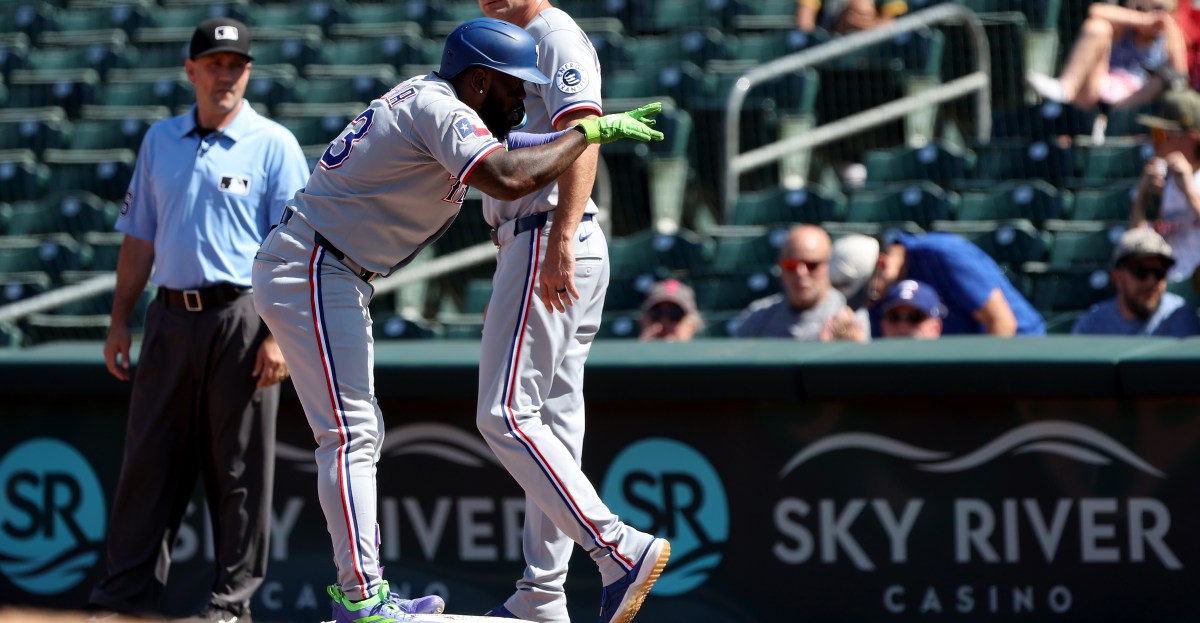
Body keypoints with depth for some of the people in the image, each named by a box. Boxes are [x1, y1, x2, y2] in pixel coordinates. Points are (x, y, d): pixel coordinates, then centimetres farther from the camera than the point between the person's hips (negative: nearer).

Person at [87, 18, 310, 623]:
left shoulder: (273, 144, -1)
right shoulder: (160, 140, 13)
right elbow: (139, 238, 17)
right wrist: (119, 321, 12)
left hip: (241, 319, -4)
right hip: (171, 317, 4)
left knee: (239, 466, -1)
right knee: (149, 457, 5)